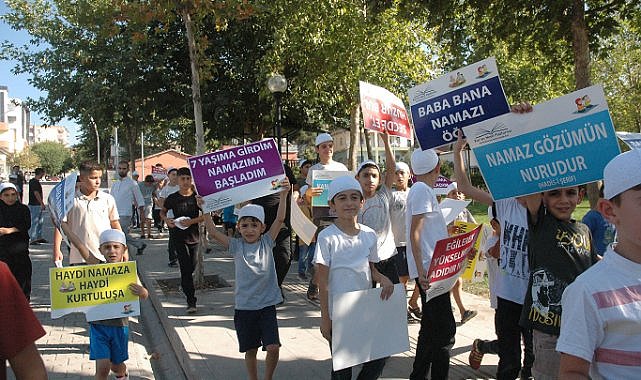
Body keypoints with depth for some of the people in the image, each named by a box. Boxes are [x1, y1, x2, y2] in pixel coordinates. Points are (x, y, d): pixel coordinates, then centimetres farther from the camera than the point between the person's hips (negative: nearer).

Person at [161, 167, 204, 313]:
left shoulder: (197, 197, -3)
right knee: (186, 267, -9)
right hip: (178, 237, -2)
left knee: (191, 268, 11)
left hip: (193, 235, 2)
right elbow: (162, 211, 13)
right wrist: (166, 220, -8)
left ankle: (185, 286, 40)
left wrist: (192, 221, -17)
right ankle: (191, 301, -7)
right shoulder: (173, 198, -3)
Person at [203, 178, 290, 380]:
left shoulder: (267, 242, -2)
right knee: (250, 350, 11)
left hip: (267, 304, 0)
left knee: (273, 347, -8)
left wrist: (284, 195, -23)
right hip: (244, 306, 1)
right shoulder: (236, 246, -1)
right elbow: (212, 231, -10)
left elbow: (280, 219, -12)